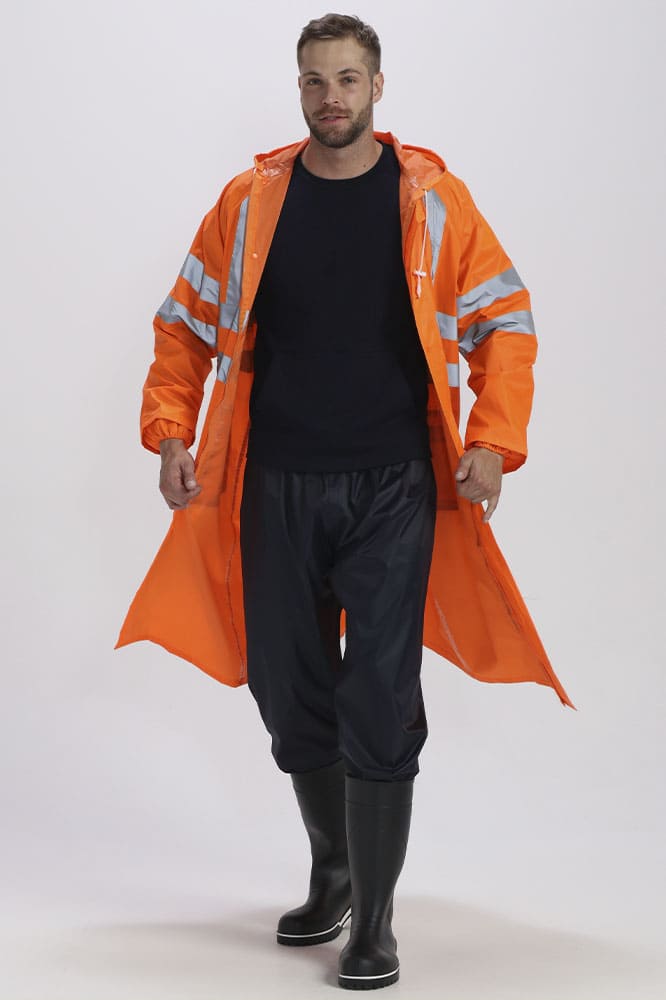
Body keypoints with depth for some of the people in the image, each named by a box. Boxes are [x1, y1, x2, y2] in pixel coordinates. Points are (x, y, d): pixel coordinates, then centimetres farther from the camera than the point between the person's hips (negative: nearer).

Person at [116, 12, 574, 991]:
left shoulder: (432, 200, 0)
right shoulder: (249, 202, 4)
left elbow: (505, 323, 3)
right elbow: (186, 323, 11)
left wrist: (493, 443, -7)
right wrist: (170, 433, 0)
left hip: (393, 491, -2)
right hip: (275, 489, 3)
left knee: (379, 704, -4)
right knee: (290, 695, 12)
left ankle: (374, 921, 9)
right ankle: (332, 872, 35)